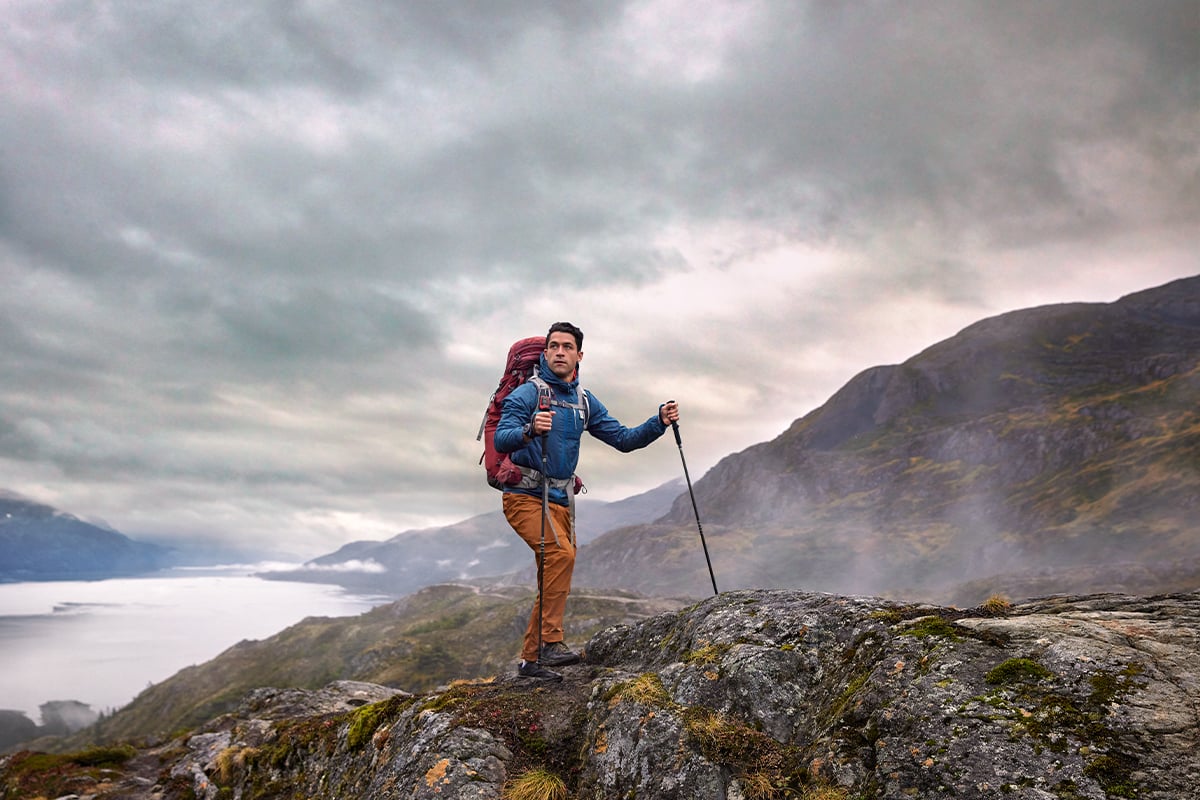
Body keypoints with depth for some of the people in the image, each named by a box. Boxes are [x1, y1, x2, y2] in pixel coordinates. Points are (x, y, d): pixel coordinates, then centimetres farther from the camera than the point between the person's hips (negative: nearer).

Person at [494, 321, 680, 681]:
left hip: (561, 500, 7)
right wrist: (530, 430, -41)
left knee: (554, 580, 8)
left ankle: (531, 659, 19)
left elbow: (623, 439, 11)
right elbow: (501, 440, -21)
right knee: (562, 554, -28)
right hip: (525, 495, -7)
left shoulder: (585, 401, 12)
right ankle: (550, 640, -22)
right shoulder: (527, 393, -8)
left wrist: (660, 421, -4)